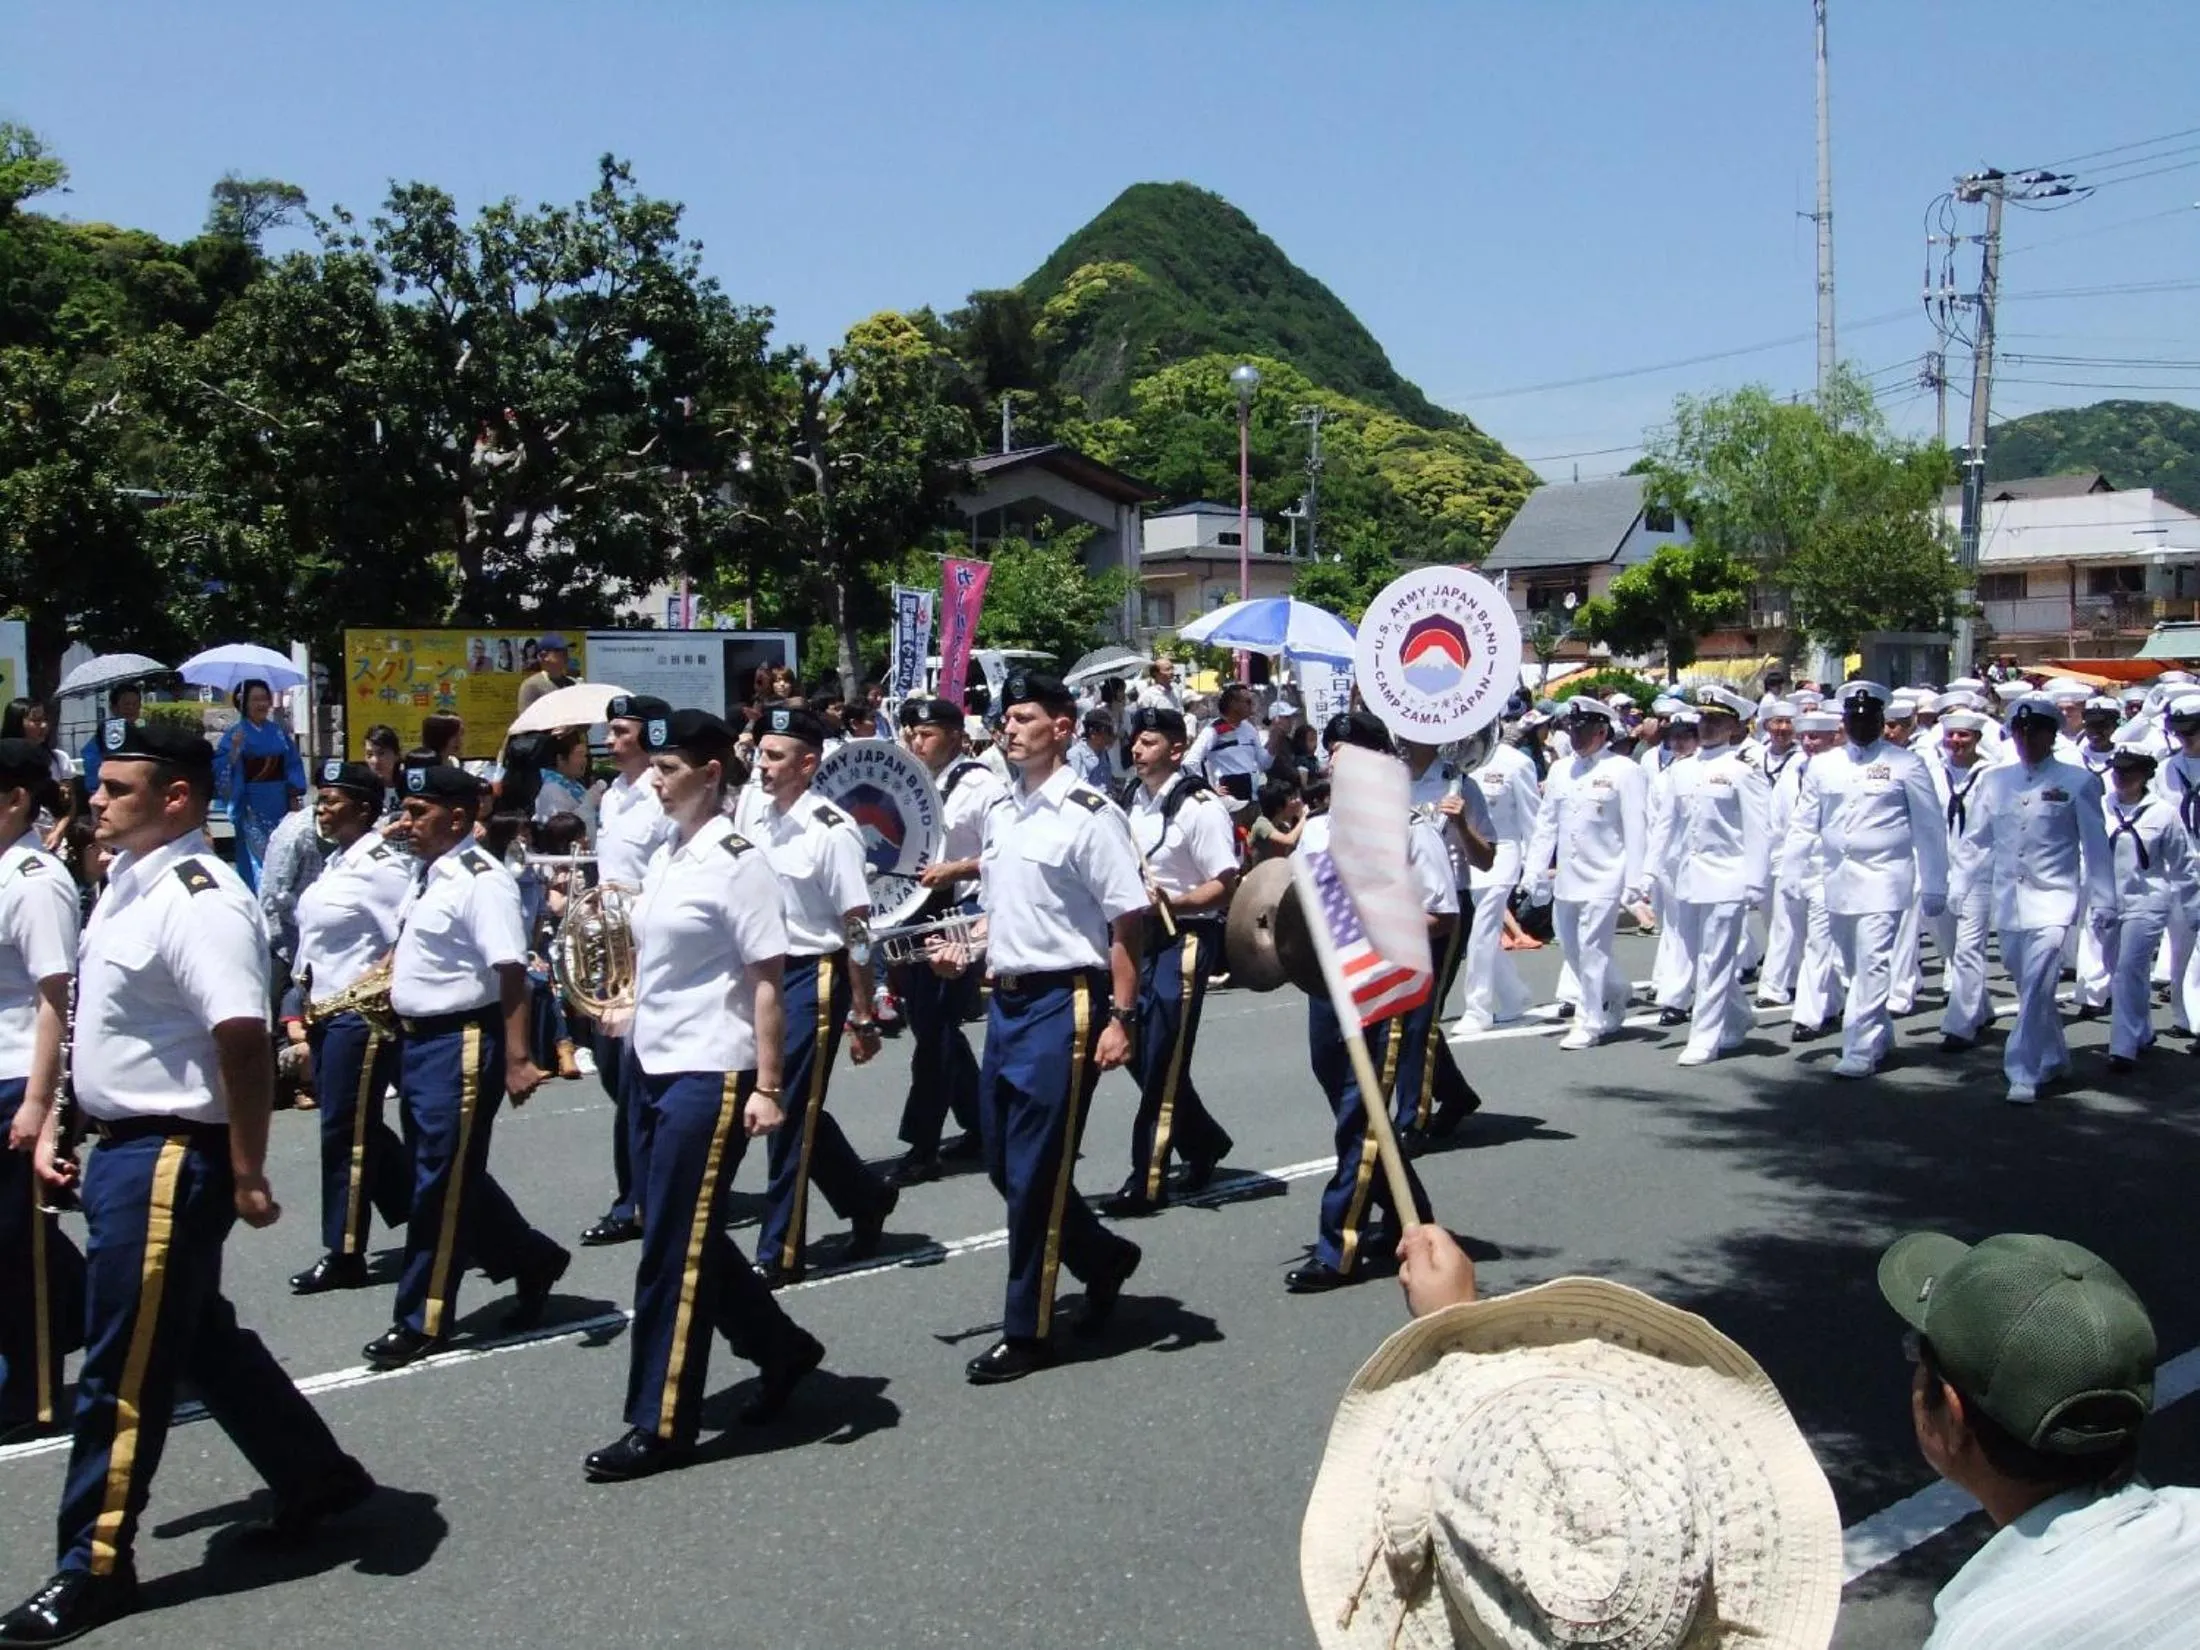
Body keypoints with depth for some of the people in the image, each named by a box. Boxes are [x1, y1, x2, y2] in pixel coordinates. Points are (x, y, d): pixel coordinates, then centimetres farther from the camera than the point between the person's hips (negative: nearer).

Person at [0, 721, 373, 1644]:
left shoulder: (199, 900, -20)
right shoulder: (128, 886, 11)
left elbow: (243, 1041, -28)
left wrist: (246, 1175, -26)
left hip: (171, 1158, -10)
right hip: (125, 1148, 10)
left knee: (123, 1368, 1)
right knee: (200, 1337, 19)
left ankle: (94, 1566, 16)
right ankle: (317, 1479, 34)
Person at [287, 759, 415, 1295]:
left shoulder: (382, 864, -16)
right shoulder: (336, 861, 13)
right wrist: (310, 1007, 16)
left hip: (361, 1016, -10)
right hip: (326, 1014, 10)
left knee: (346, 1131, -2)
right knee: (360, 1128, 15)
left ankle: (344, 1254, 8)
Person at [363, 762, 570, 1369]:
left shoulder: (482, 879, -17)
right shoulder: (430, 875, 12)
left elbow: (510, 972, -23)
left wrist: (517, 1059, -27)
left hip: (463, 1042, -10)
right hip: (419, 1040, 10)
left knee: (443, 1182, 0)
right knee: (450, 1176, 17)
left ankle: (423, 1320, 11)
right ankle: (532, 1261, 33)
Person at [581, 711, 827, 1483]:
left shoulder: (737, 861, -12)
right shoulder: (664, 857, 12)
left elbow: (766, 980, -13)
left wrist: (767, 1087, -16)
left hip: (708, 1074, -8)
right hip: (653, 1068, 8)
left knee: (676, 1250, -2)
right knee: (688, 1239, 15)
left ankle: (662, 1425, 8)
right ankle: (782, 1348, 33)